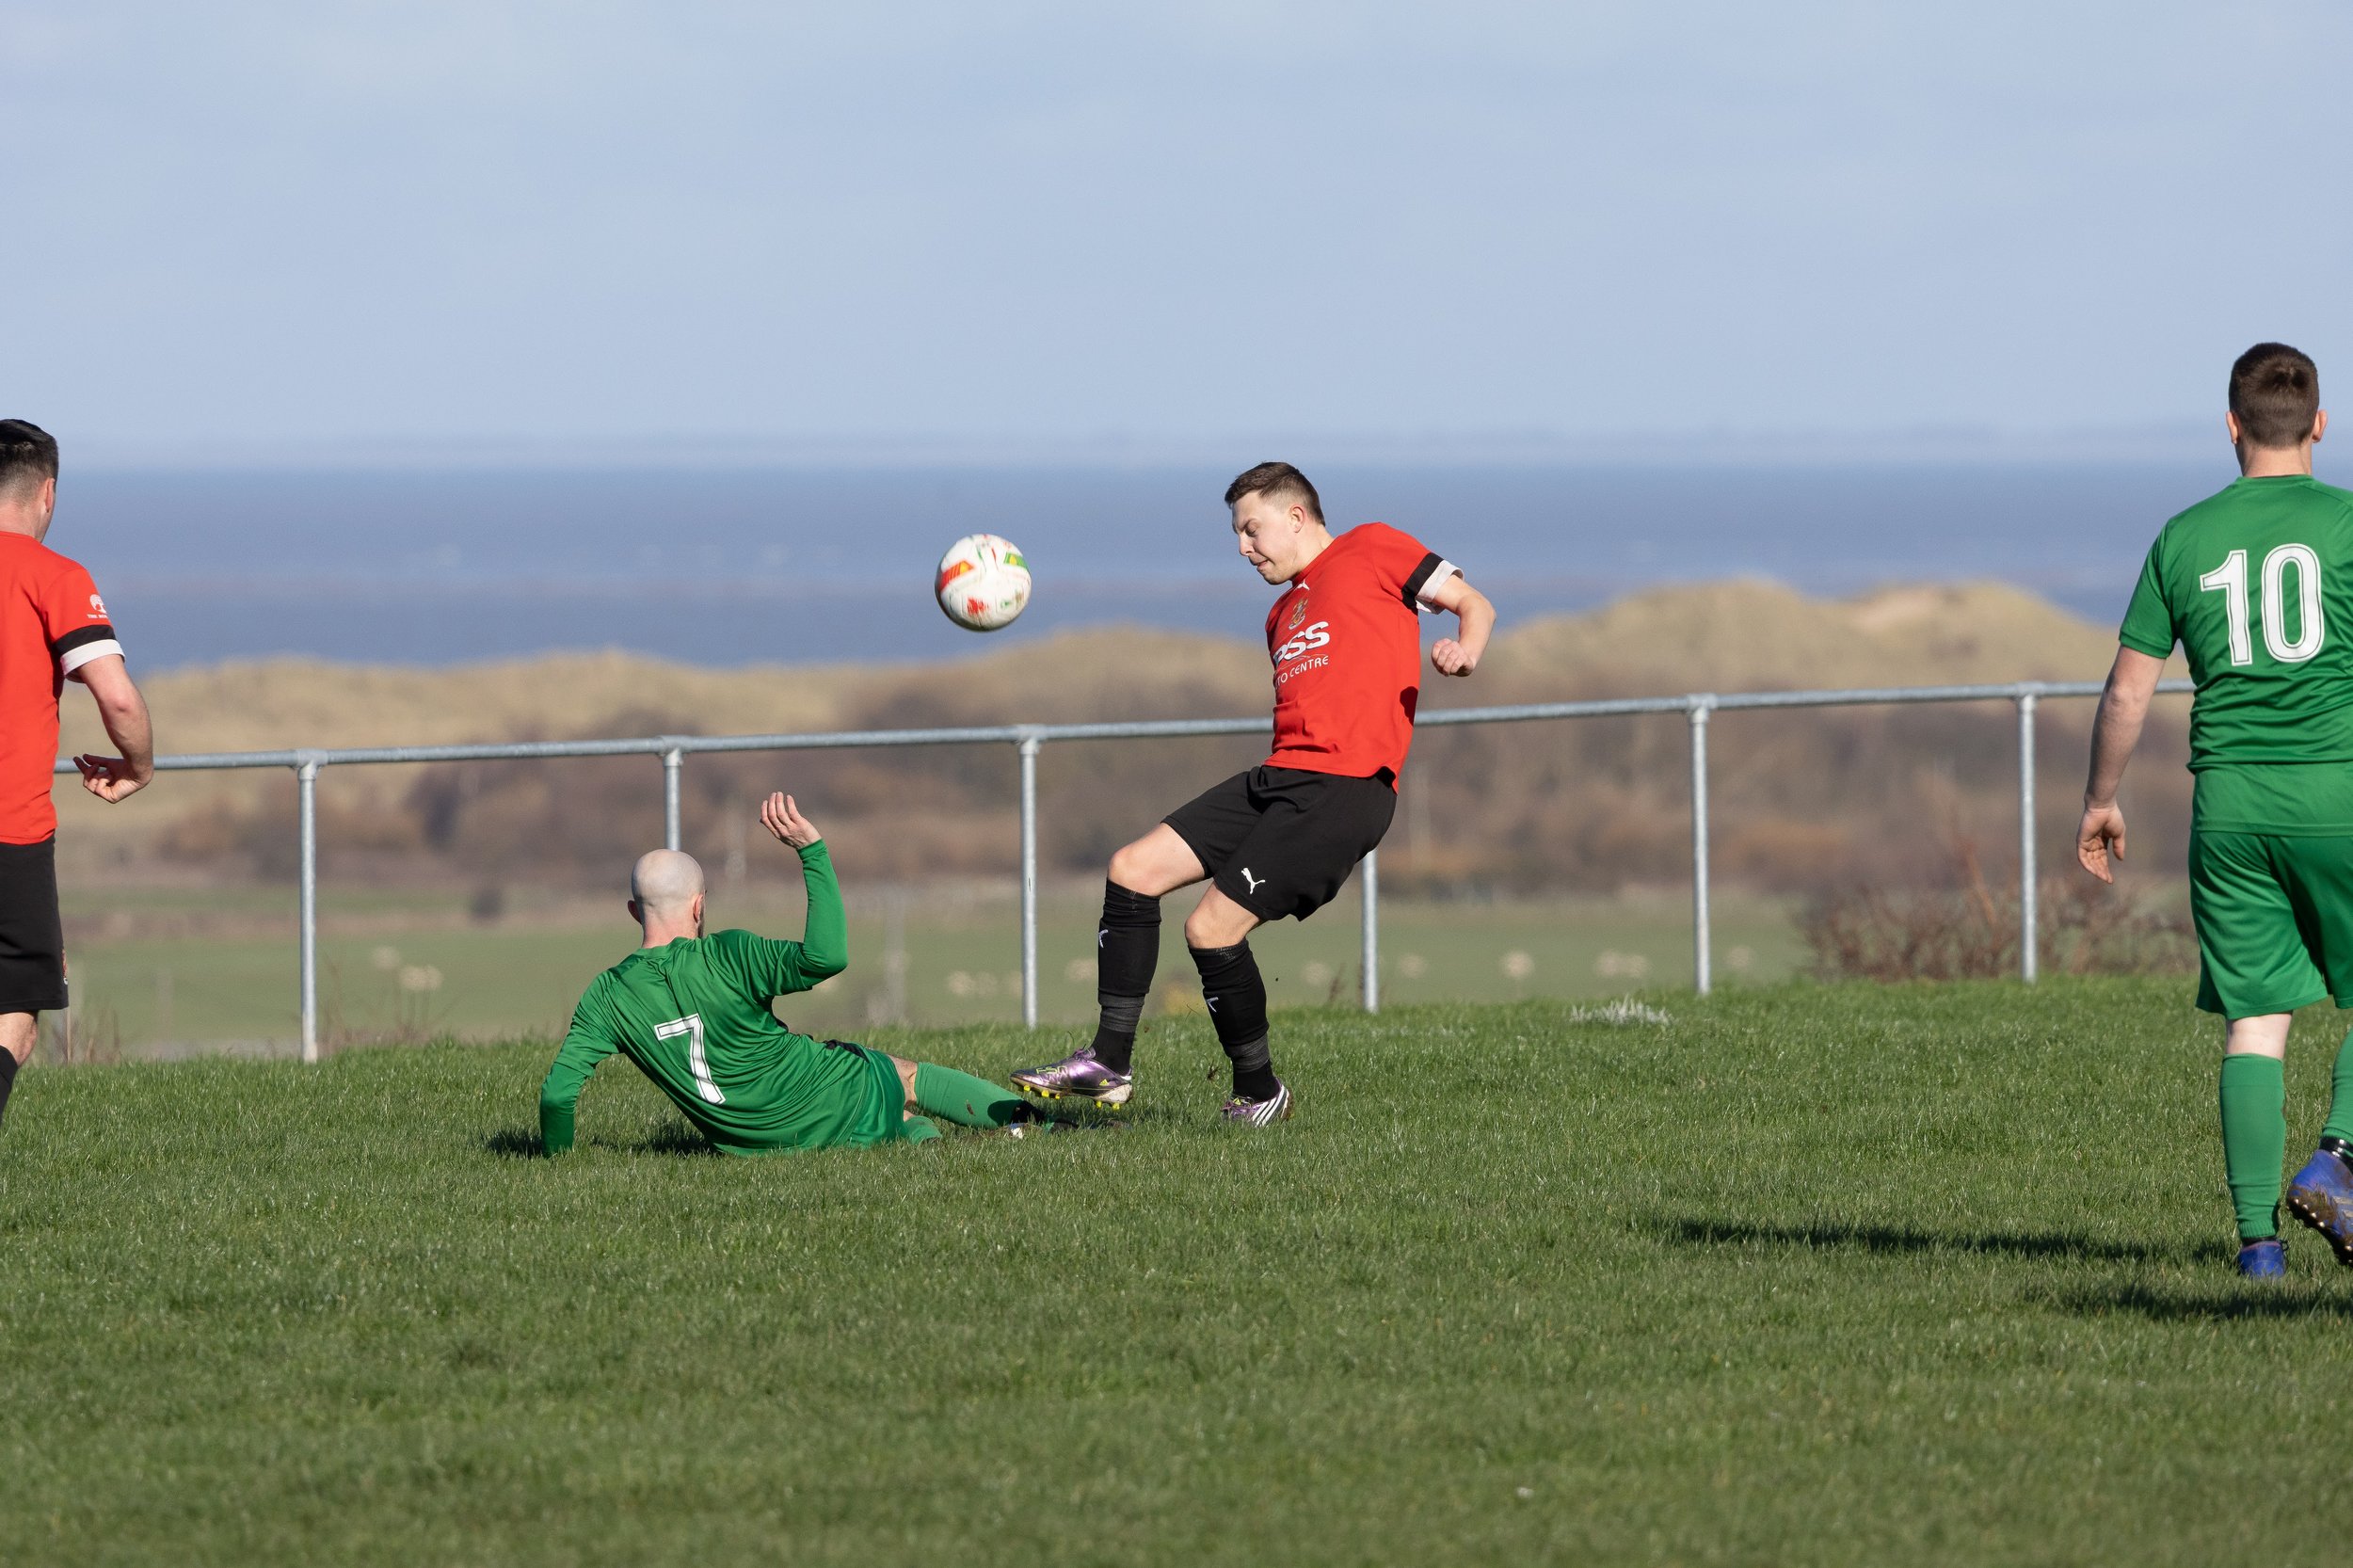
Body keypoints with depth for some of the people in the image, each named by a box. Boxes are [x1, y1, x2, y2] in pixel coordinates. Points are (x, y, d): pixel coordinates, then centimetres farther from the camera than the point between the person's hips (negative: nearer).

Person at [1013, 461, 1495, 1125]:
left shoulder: (1370, 548, 5)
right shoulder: (1283, 614, 28)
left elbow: (1473, 603, 0)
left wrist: (1464, 651, -21)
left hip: (1344, 788, -9)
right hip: (1278, 775, 9)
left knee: (1211, 928, -15)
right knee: (1133, 869, 0)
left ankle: (1259, 1093, 3)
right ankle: (1109, 1063, 5)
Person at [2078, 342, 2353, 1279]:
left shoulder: (2185, 538, 7)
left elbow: (2127, 690, 10)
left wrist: (2100, 802, 22)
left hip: (2229, 804, 3)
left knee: (2253, 1022, 5)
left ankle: (2257, 1235, 0)